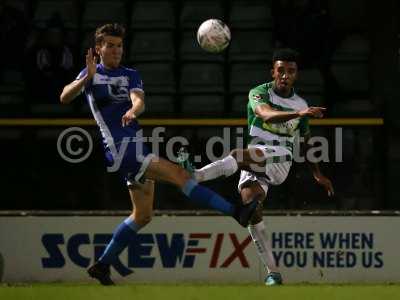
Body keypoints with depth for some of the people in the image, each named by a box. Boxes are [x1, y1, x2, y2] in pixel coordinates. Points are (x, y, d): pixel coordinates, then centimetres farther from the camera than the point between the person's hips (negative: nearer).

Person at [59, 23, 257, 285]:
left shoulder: (130, 75, 15)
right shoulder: (91, 75, 5)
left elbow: (139, 101, -7)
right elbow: (65, 98, -11)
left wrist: (133, 110, -31)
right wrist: (87, 78, -26)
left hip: (136, 147, 7)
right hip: (119, 148, -7)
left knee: (143, 215, 12)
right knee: (179, 175, -19)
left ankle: (103, 265, 19)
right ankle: (236, 212, -26)